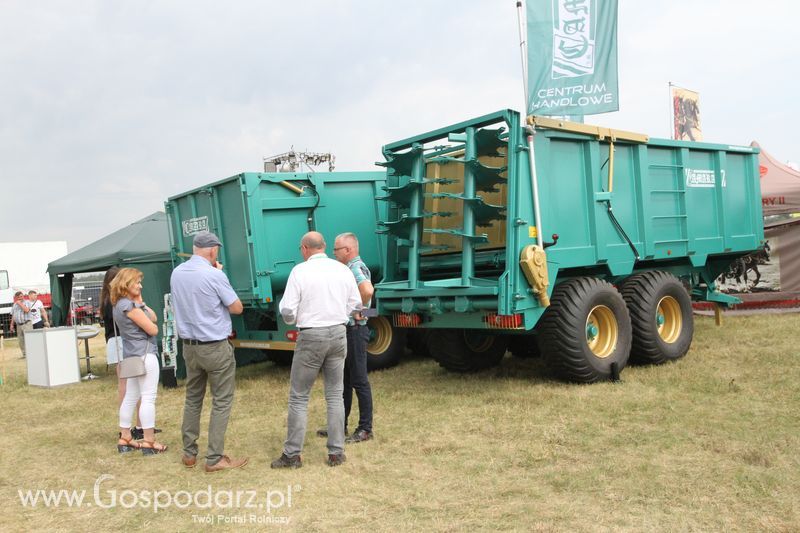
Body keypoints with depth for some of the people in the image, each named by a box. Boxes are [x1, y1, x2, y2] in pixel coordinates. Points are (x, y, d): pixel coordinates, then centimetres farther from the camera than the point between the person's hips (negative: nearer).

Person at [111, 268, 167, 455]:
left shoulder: (120, 305, 16)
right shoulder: (130, 305, -16)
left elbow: (154, 318, 14)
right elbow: (153, 329, -13)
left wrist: (141, 301, 4)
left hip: (132, 355, 11)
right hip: (144, 354, -11)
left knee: (130, 397, 14)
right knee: (148, 398, -7)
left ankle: (125, 439, 21)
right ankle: (149, 442, -5)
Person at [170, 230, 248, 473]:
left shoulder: (176, 273, 2)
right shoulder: (214, 275, -18)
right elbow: (237, 308, -7)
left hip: (189, 346, 7)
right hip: (216, 347, -6)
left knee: (192, 398, 18)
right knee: (221, 401, 3)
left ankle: (189, 453, 24)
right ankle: (214, 459, 5)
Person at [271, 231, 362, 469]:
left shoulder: (300, 271, -10)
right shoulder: (343, 269, 2)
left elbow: (287, 312, -10)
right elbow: (355, 305, 8)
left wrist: (295, 317, 12)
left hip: (311, 336, -4)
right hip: (339, 333, 4)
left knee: (299, 397, 7)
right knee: (335, 395, 13)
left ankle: (292, 454, 13)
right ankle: (336, 453, 16)